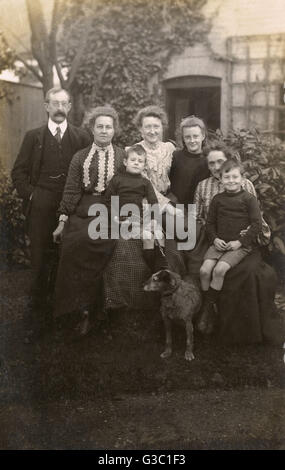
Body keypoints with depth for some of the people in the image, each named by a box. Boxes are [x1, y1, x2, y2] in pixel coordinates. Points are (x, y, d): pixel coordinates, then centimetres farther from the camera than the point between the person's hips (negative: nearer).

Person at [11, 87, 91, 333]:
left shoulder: (82, 137, 6)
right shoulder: (34, 137, 6)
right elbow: (19, 172, 8)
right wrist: (31, 194, -4)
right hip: (41, 207, 0)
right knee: (40, 255, 5)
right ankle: (39, 298, 21)